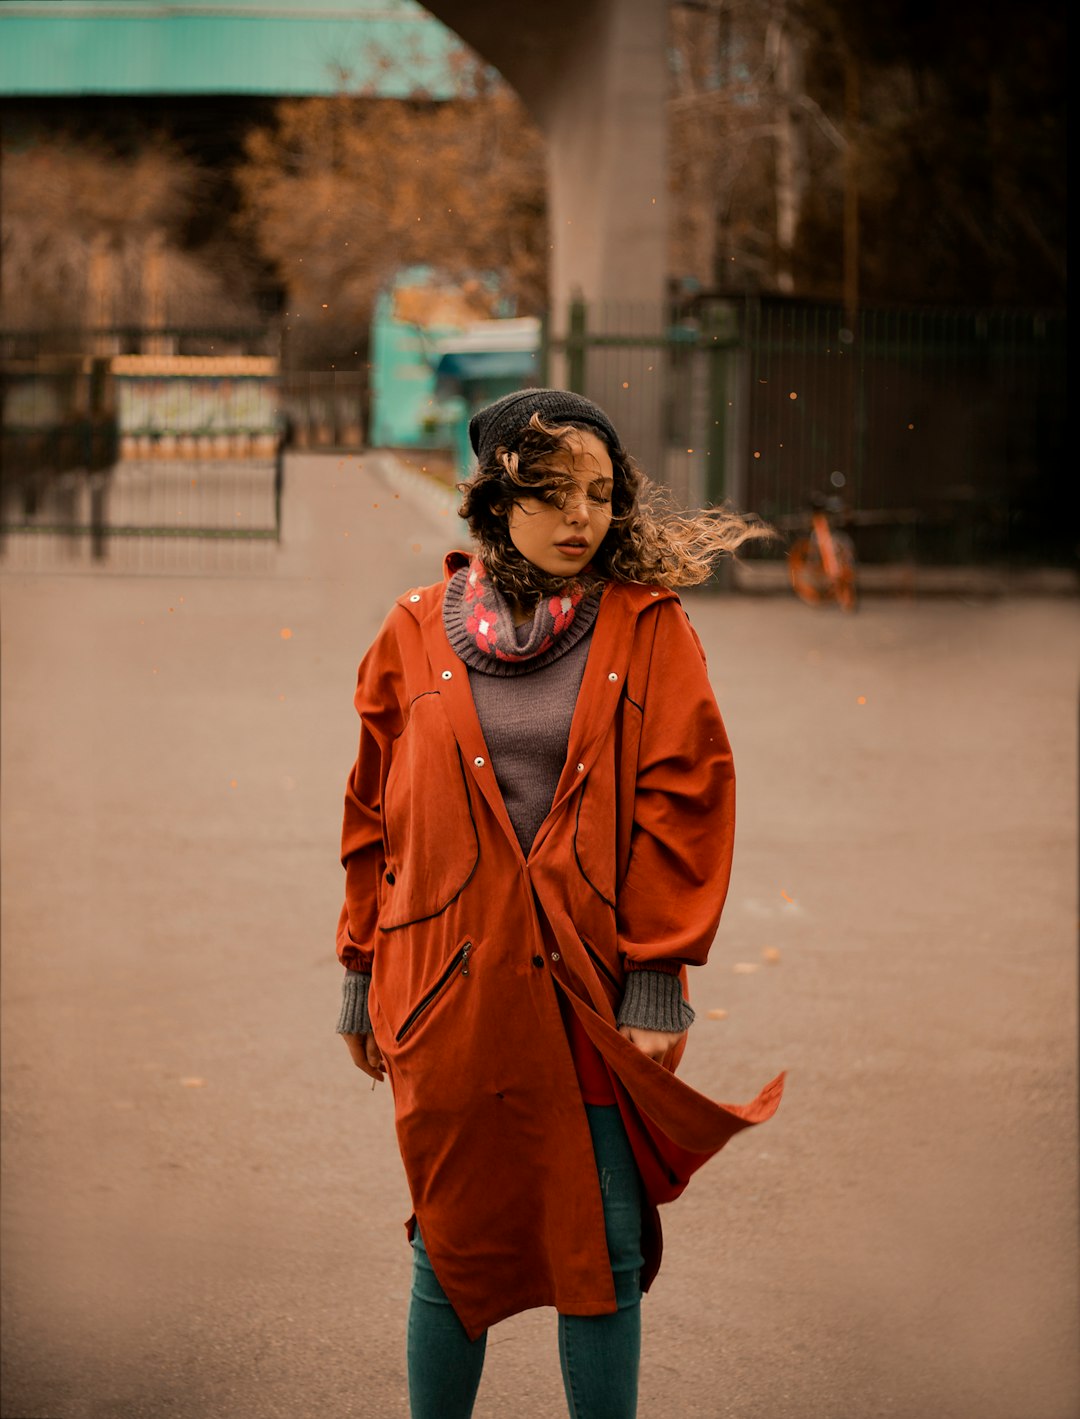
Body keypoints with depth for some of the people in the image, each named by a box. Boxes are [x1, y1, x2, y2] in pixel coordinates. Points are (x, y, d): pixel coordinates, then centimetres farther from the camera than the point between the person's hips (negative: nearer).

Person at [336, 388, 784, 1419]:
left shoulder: (650, 627, 2)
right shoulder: (417, 634, 6)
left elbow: (683, 802, -1)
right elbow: (374, 815, 11)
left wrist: (658, 982, -7)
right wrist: (364, 981, 11)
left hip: (592, 987, -1)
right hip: (450, 986, 1)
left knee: (604, 1250, 1)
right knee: (452, 1246, 7)